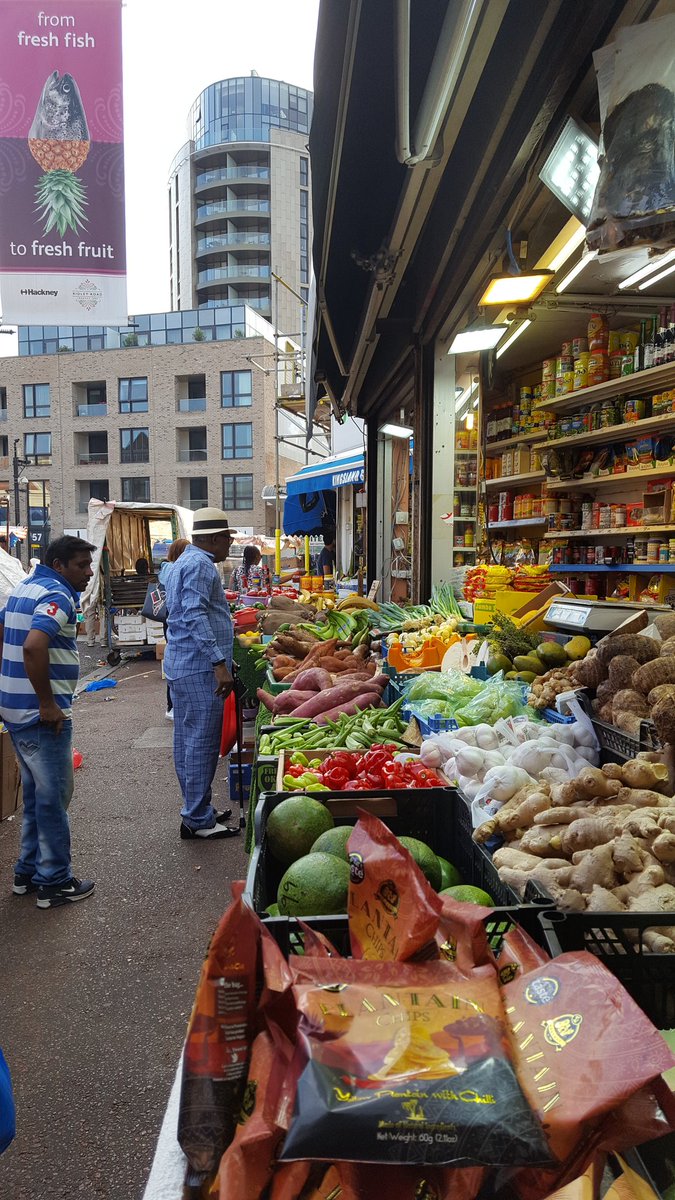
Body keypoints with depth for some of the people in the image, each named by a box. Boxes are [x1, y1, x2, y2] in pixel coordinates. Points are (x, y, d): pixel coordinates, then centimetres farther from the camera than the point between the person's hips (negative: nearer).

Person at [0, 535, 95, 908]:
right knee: (54, 797, 2)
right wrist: (48, 704, -24)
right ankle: (54, 883, 12)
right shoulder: (57, 595, -18)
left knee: (35, 793, 20)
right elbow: (34, 647, -33)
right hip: (41, 713, -10)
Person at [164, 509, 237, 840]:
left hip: (181, 666, 11)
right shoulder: (200, 564, -14)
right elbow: (195, 616, -23)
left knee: (187, 741, 14)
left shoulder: (184, 561, 20)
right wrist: (220, 663, -26)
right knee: (202, 743, -6)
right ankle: (198, 819, 1)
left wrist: (224, 627, 42)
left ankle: (195, 810, 25)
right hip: (199, 668, -11)